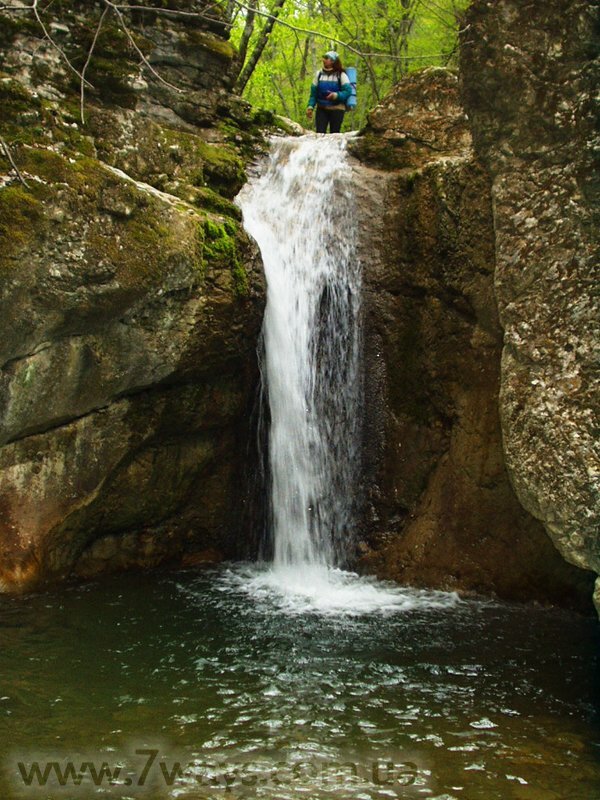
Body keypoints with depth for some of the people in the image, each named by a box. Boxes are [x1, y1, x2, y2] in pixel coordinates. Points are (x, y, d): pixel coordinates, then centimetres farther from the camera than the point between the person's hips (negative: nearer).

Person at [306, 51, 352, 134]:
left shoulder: (341, 75, -3)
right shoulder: (319, 74, 7)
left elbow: (348, 91, -9)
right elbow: (313, 92, 9)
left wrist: (336, 95, -27)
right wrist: (310, 106, -4)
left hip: (337, 109, -3)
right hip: (321, 109, 3)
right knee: (319, 132, -10)